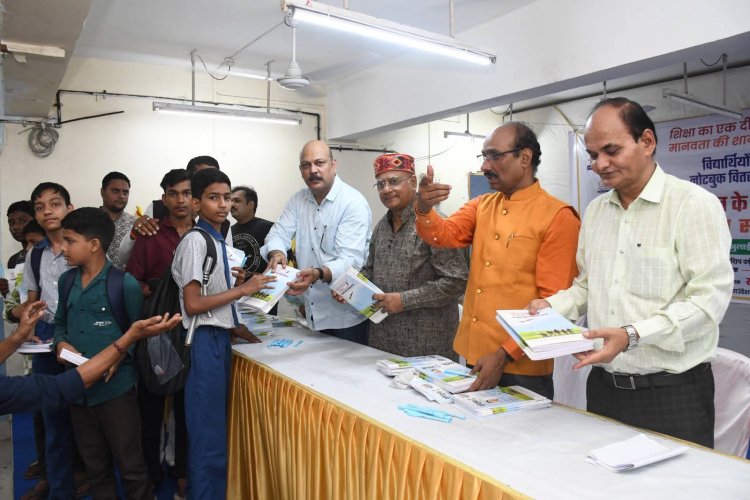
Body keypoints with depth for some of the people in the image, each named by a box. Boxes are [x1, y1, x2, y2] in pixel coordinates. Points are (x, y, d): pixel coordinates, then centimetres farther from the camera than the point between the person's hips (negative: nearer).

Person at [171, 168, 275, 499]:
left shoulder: (218, 240, 12)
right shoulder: (196, 239, -14)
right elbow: (192, 305, -19)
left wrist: (240, 330, 11)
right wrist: (242, 290, -16)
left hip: (219, 338, 9)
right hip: (204, 342, -9)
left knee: (211, 428, 18)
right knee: (209, 434, 0)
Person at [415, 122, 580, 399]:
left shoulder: (558, 217, -11)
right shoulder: (480, 206, 9)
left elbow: (554, 303, -13)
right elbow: (445, 235, -6)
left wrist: (505, 355, -19)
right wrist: (424, 209, -27)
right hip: (474, 356, 6)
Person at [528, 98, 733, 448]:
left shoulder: (695, 204, -10)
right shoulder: (595, 210, 10)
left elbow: (709, 298, -16)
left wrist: (632, 335, -25)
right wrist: (551, 306, -1)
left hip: (672, 393, -6)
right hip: (603, 387, 6)